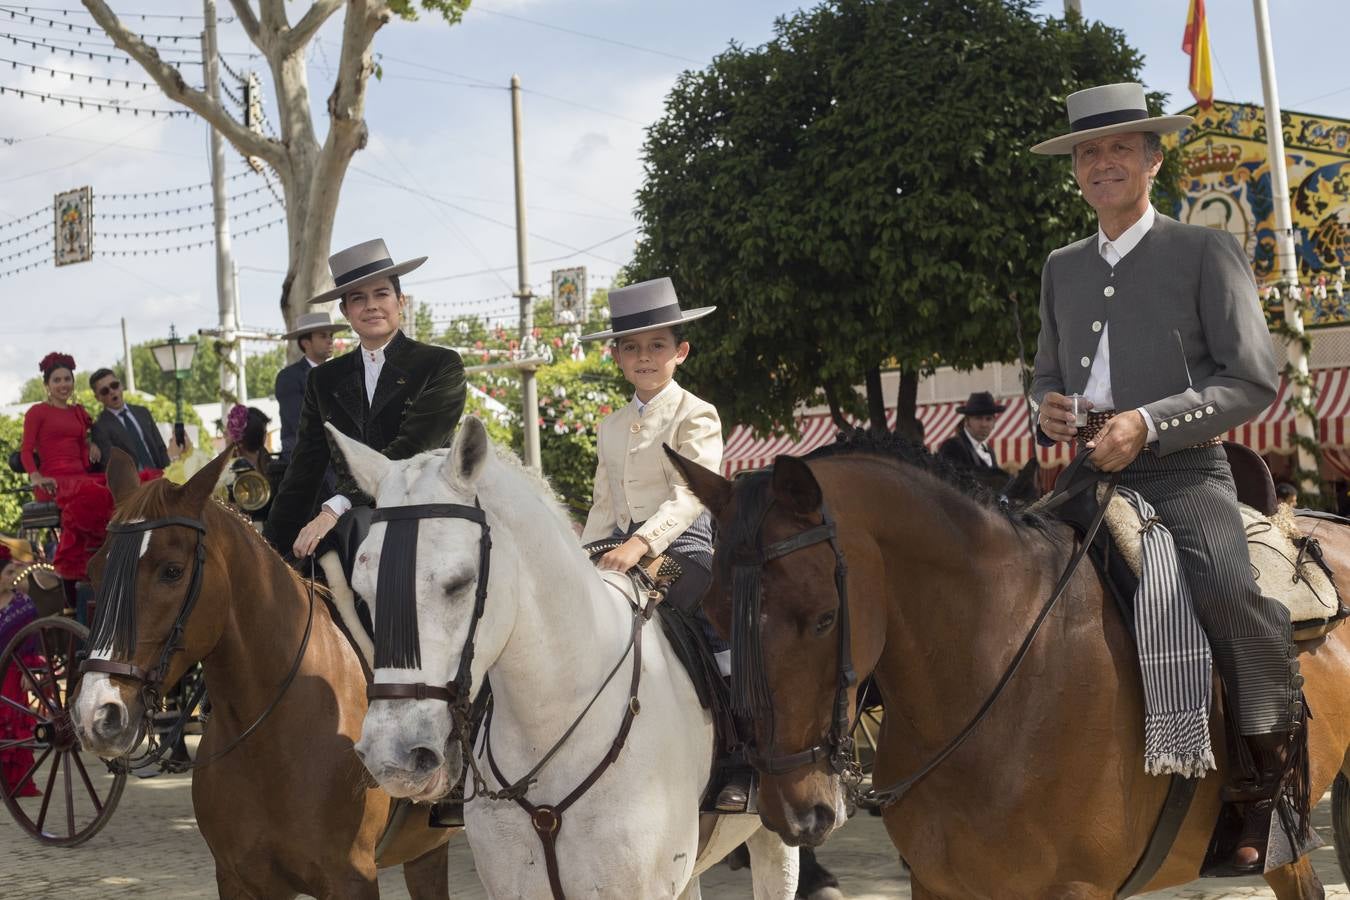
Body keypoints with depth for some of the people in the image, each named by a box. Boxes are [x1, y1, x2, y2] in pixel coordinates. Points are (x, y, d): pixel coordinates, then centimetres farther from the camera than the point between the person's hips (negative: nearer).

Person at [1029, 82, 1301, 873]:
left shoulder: (1206, 252, 1)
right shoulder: (1063, 270, 18)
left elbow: (1254, 381, -6)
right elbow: (1048, 370, 27)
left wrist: (1147, 422, -18)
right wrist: (1047, 407, 1)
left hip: (1184, 474, -6)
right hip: (1090, 478, 6)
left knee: (1227, 591, -30)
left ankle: (1274, 767, -9)